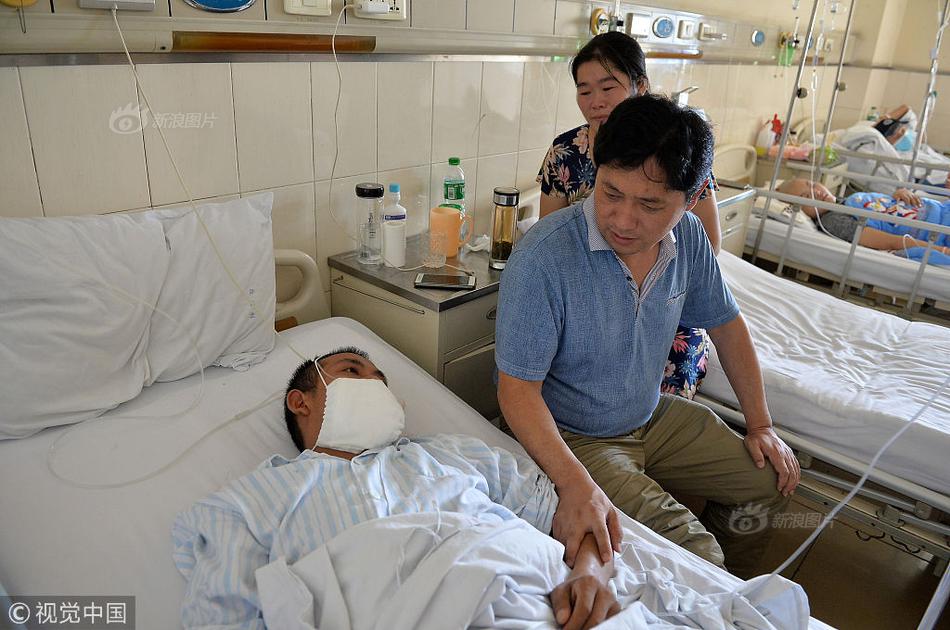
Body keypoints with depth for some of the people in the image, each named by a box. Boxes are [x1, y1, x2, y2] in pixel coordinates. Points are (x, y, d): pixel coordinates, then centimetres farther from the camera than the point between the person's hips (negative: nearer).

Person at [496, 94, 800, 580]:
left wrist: (760, 425, 11)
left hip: (654, 416, 7)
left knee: (767, 480, 15)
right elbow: (518, 387, -26)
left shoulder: (687, 237, -8)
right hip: (574, 439, -7)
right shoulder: (543, 257, -29)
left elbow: (724, 323, 8)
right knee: (695, 556, -18)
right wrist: (576, 485, -38)